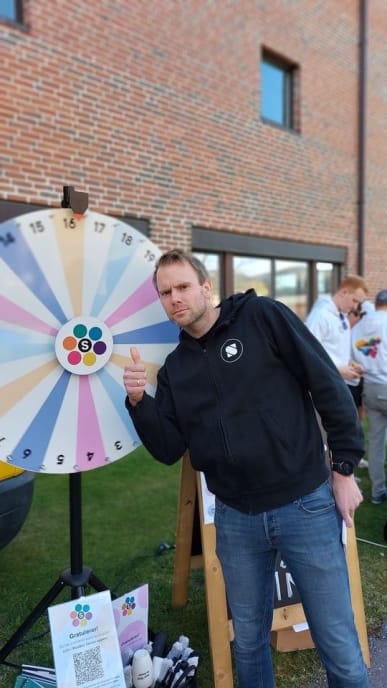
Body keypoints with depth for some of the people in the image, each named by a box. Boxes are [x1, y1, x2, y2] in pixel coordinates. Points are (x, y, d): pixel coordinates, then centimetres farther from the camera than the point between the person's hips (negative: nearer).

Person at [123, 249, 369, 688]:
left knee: (340, 649, 9)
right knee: (248, 642, 19)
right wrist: (138, 400, -12)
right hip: (235, 518, 4)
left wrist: (344, 467, -7)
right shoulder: (175, 367, 7)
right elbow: (169, 450, 3)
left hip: (305, 505, -3)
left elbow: (328, 387, -7)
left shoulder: (263, 316, -7)